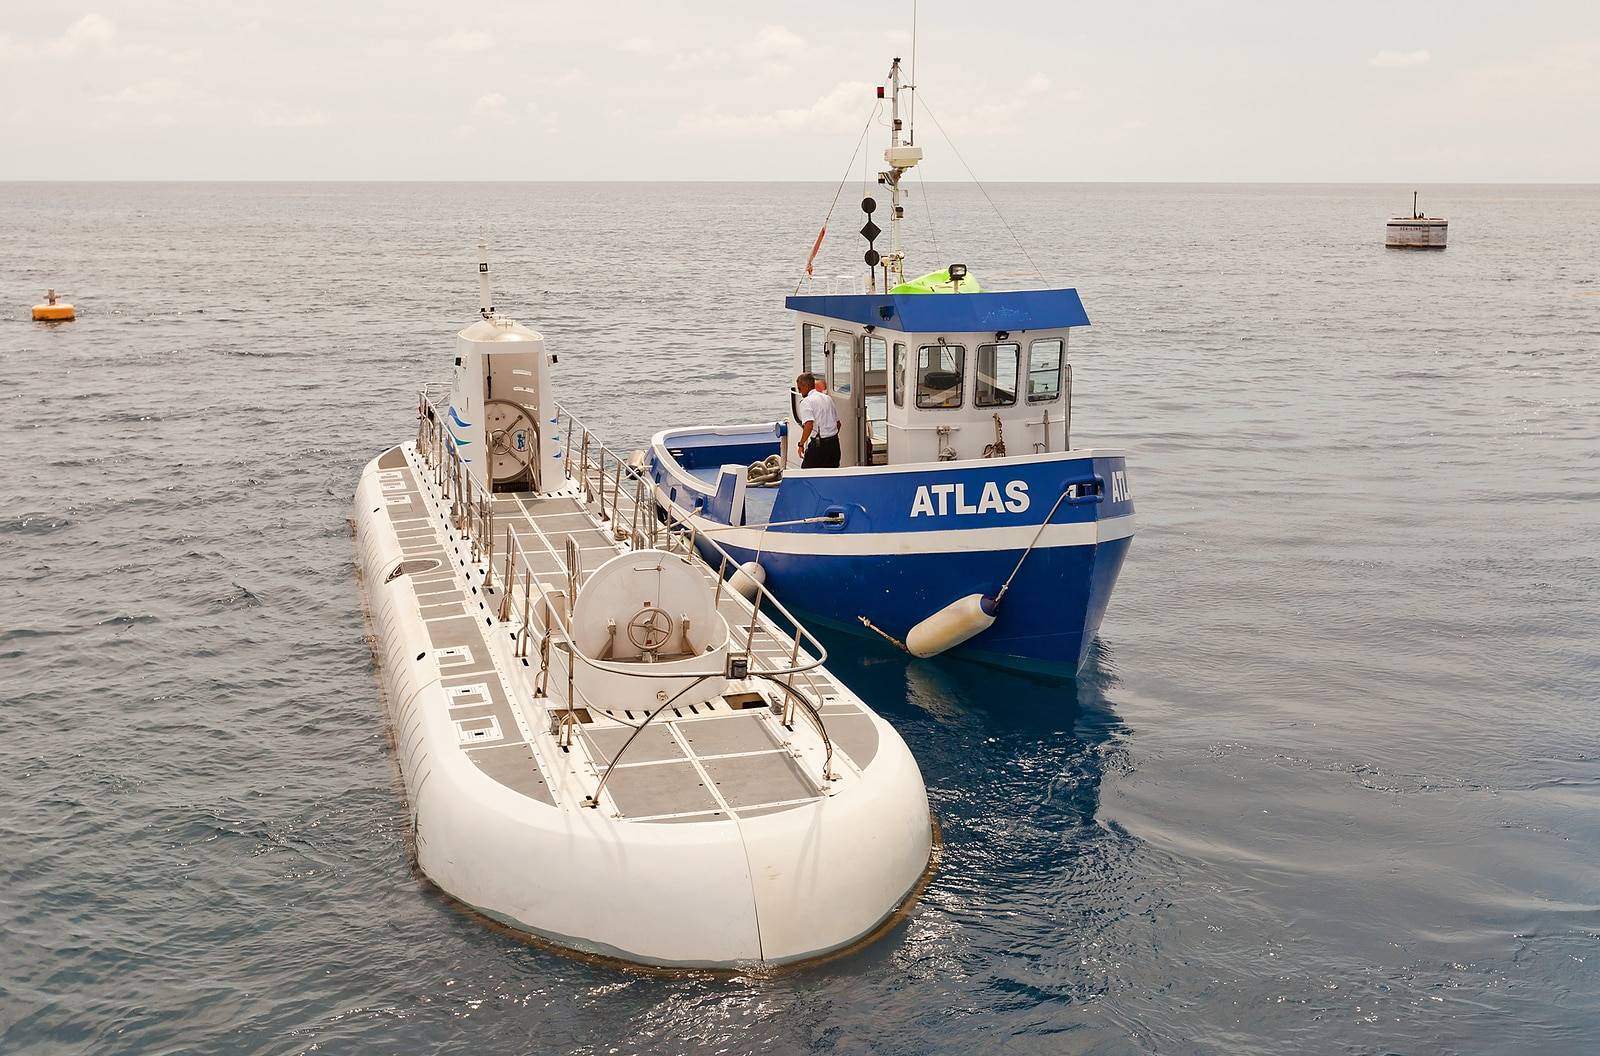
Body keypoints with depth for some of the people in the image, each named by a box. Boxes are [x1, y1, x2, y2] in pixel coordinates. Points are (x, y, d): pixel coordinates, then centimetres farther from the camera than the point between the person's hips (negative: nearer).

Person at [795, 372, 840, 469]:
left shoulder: (806, 401, -9)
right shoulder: (827, 398, 15)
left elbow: (809, 425, -23)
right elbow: (838, 423, 18)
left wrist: (801, 444, -16)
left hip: (818, 443, -8)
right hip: (834, 442, 8)